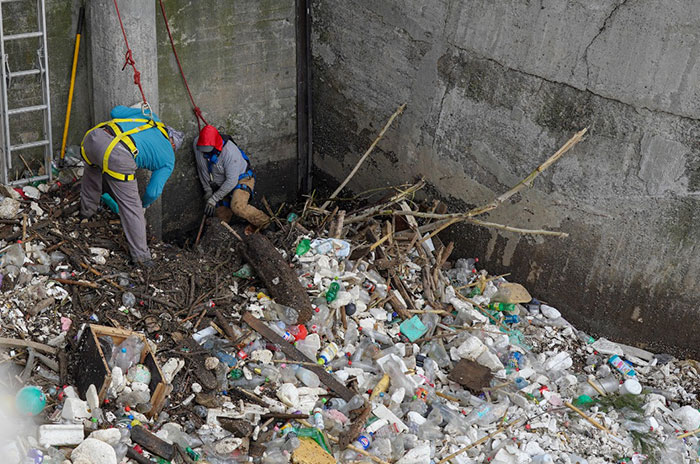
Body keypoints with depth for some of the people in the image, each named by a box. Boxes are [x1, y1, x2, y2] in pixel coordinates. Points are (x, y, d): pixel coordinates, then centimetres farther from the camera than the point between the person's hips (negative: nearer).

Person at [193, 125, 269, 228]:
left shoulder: (230, 152, -34)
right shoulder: (198, 144, -17)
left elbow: (231, 181, -30)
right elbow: (202, 169, -4)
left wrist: (213, 199, -26)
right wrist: (208, 190, -2)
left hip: (241, 178, -6)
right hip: (221, 184, 7)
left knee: (237, 207, -30)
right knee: (222, 217, 0)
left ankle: (263, 222, -11)